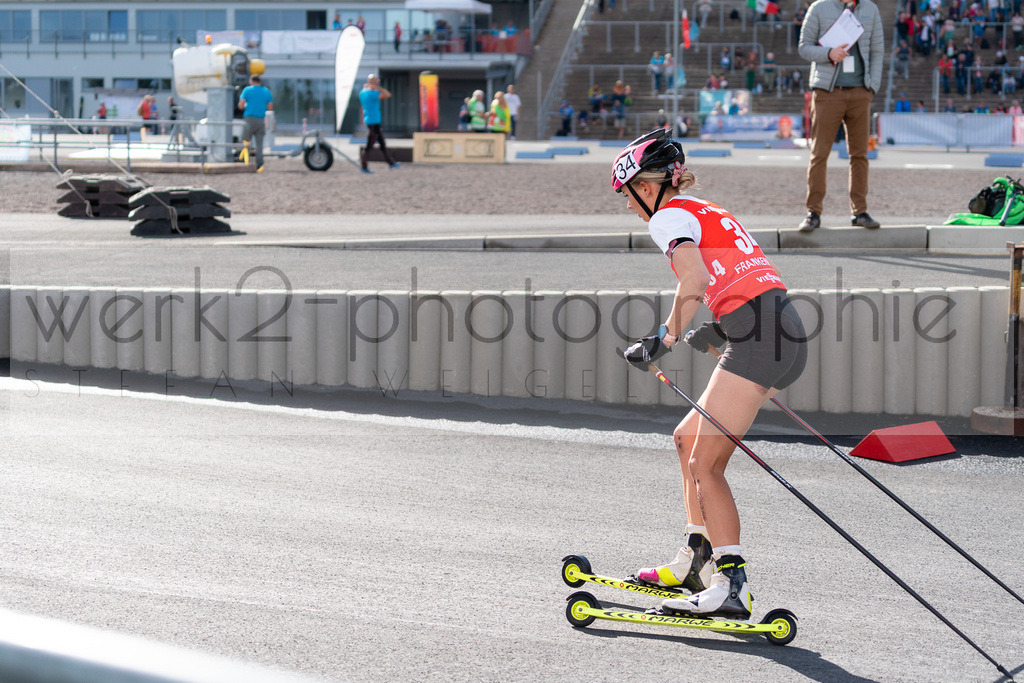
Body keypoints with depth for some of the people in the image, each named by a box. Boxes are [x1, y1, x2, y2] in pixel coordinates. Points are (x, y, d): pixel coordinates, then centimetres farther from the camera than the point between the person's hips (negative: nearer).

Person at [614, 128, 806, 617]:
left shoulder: (669, 216, 0)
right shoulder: (710, 213, 29)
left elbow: (695, 282, -18)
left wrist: (665, 339, -10)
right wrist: (715, 334, 22)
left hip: (759, 338, -10)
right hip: (786, 336, 10)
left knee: (705, 463, -9)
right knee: (689, 440, 19)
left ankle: (730, 585, -17)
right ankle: (697, 560, 22)